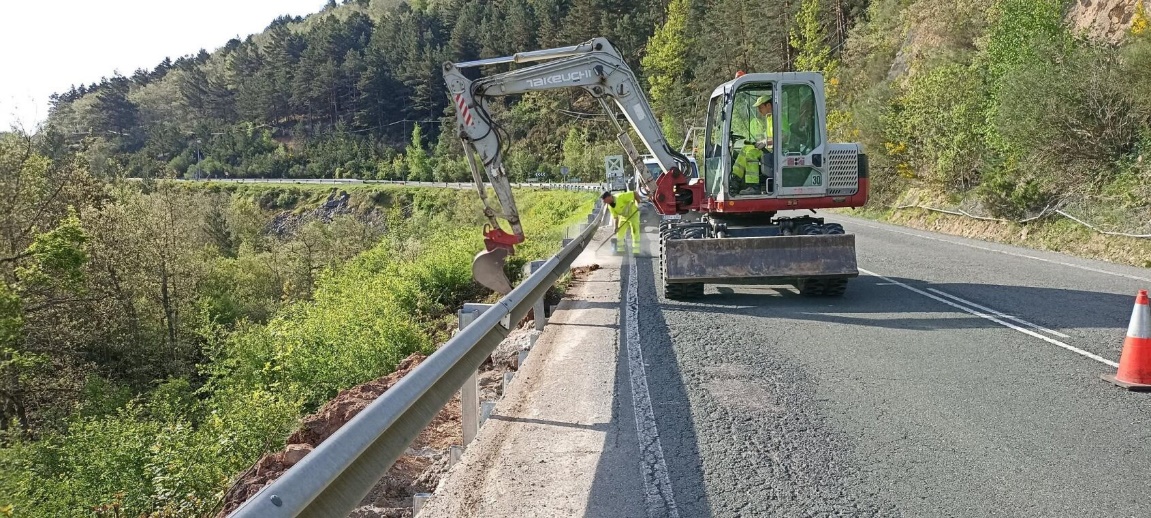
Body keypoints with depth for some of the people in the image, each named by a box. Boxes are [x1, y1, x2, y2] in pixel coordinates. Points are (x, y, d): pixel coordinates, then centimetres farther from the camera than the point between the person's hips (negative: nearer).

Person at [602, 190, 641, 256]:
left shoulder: (621, 197, -34)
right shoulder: (610, 206, -12)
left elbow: (634, 193, -29)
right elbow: (615, 217, -5)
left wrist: (638, 203, -27)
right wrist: (616, 227, -12)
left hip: (633, 214, -6)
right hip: (623, 216, 6)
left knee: (635, 233, -10)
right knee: (619, 233, 4)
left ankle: (636, 251, -6)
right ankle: (620, 250, 17)